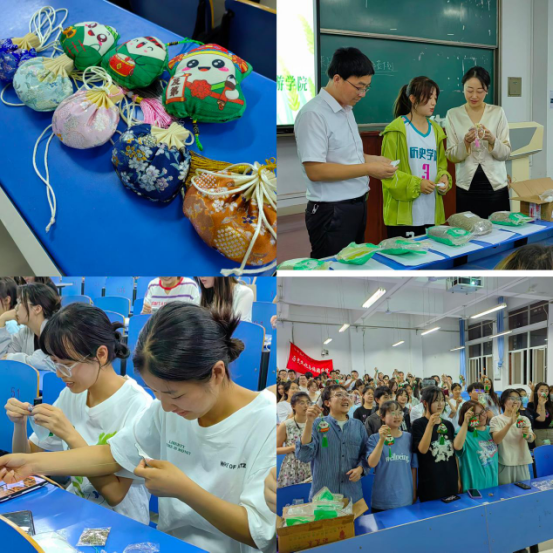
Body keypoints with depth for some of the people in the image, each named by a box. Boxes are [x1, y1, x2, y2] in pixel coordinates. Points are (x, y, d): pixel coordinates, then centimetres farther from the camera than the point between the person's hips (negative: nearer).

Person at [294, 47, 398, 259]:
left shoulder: (346, 110, 11)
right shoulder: (313, 114, -18)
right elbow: (314, 170, -23)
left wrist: (372, 159, 5)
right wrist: (368, 169, -21)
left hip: (357, 206, 9)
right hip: (331, 212, -9)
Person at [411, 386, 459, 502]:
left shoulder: (448, 425, 9)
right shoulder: (418, 424, -6)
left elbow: (454, 452, 15)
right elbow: (422, 449, -19)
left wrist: (458, 478, 13)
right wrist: (430, 425, -27)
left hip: (450, 481, 5)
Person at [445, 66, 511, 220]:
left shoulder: (498, 113, 2)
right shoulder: (453, 115, 1)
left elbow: (506, 153, 0)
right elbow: (451, 156, 0)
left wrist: (493, 141, -19)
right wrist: (465, 143, -19)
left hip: (496, 185, 1)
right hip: (467, 187, 0)